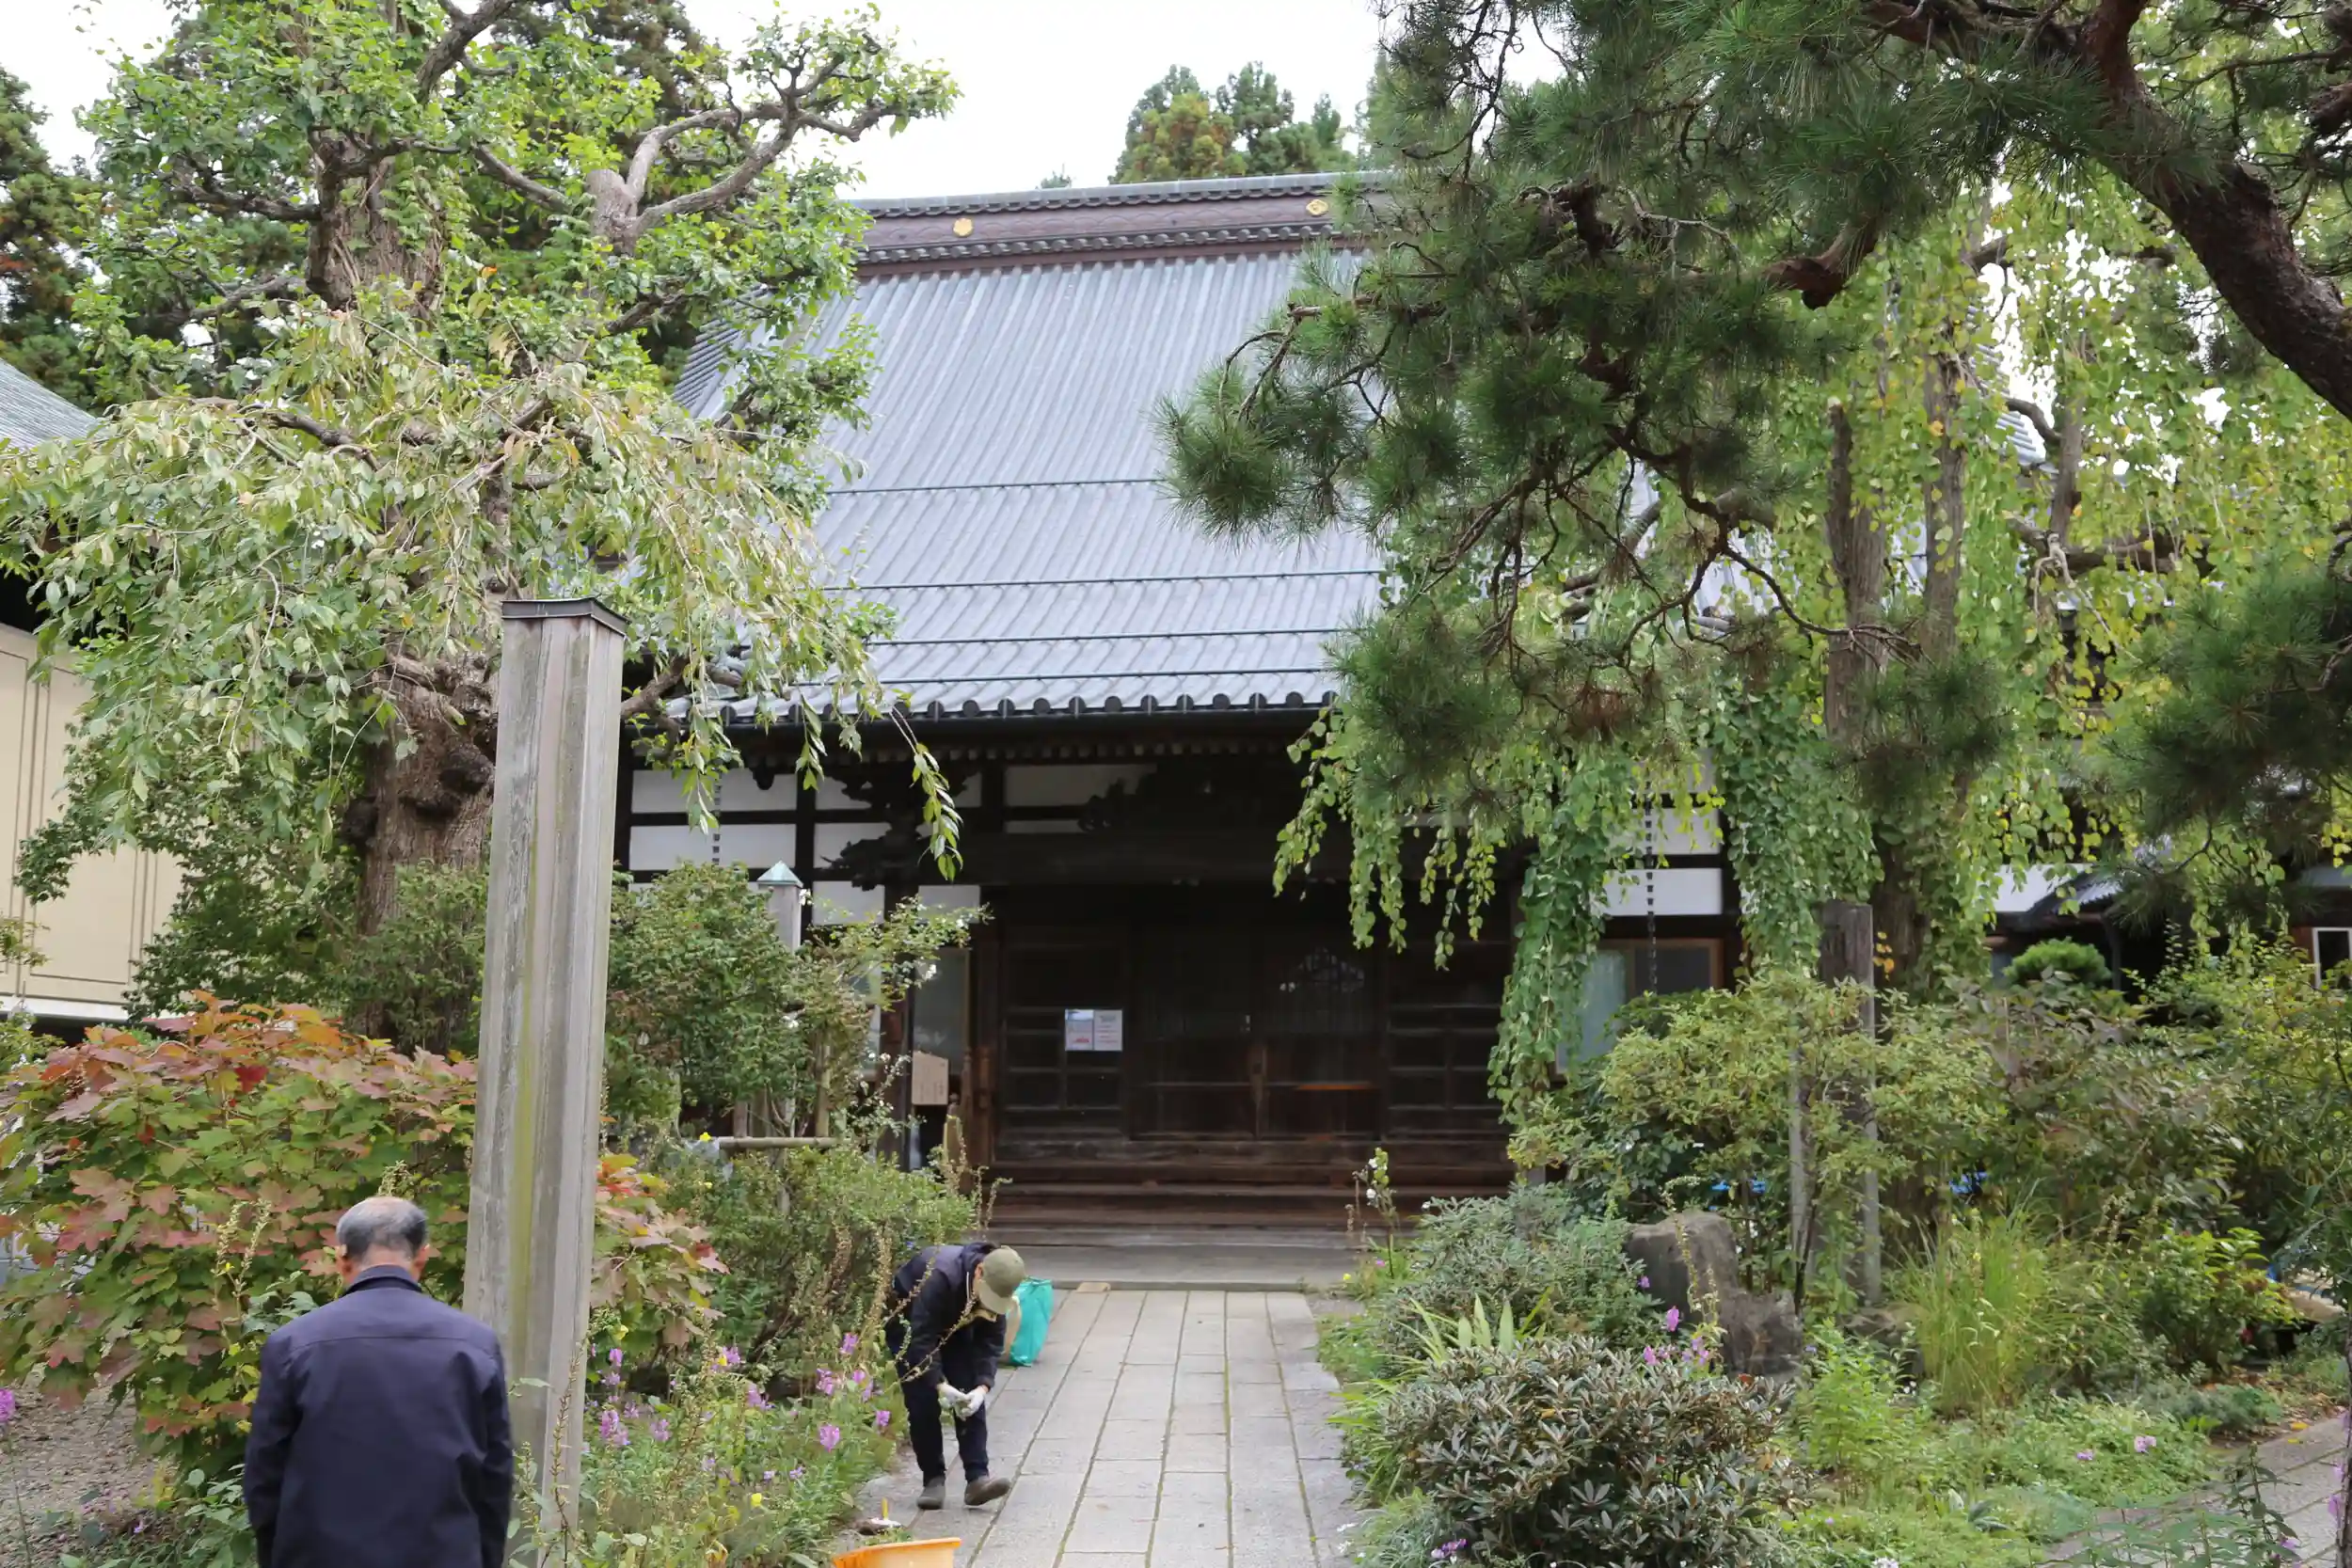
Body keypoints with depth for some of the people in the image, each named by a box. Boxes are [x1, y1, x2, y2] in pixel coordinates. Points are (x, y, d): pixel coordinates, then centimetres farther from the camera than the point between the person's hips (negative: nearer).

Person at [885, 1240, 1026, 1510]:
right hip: (910, 1321, -4)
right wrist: (940, 1385, -45)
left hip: (954, 1327, 4)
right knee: (923, 1402, -12)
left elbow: (990, 1343, -18)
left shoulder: (996, 1287, -22)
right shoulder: (941, 1276, -41)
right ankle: (933, 1479, -1)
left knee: (971, 1400, -10)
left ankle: (977, 1478, -13)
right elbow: (920, 1338, -40)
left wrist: (983, 1386, -32)